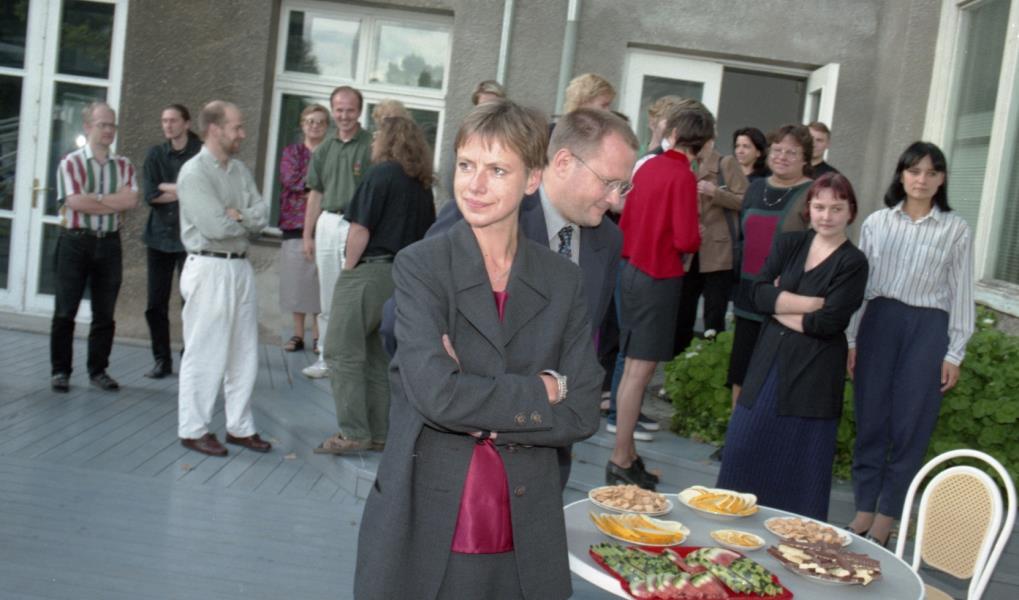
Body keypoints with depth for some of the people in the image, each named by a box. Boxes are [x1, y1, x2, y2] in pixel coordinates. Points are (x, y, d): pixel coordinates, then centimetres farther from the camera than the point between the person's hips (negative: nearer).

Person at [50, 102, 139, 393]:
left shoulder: (124, 165, 8)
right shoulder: (71, 162, -3)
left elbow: (132, 199, -7)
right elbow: (75, 201, -15)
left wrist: (94, 199, -12)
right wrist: (113, 200, -7)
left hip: (109, 243, 3)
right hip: (76, 241, -3)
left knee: (104, 313, 8)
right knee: (65, 311, 2)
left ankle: (98, 370, 18)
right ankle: (60, 370, 12)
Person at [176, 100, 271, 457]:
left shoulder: (239, 170, 13)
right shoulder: (194, 173, -10)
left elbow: (262, 215, 5)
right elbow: (216, 227, -19)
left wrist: (238, 216, -13)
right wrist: (248, 220, -3)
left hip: (241, 267, 8)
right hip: (209, 269, -8)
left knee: (244, 353, 12)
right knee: (205, 354, -1)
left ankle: (239, 426, 22)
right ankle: (193, 429, 10)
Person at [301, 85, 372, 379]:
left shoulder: (371, 145, -5)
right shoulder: (324, 149, 13)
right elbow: (316, 193, 16)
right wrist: (308, 234, 13)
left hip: (356, 226, -6)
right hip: (327, 224, 6)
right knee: (327, 299, 12)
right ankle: (326, 357, 22)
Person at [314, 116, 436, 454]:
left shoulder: (383, 173, -8)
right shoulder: (422, 184, 14)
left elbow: (360, 228, -12)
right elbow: (425, 235, 15)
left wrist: (348, 268, -3)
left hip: (370, 271, -8)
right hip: (403, 275, 8)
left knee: (344, 353, -2)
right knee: (378, 355, 13)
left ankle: (353, 433, -2)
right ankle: (379, 433, 17)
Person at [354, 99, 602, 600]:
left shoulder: (563, 281, 2)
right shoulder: (420, 266, -7)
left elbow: (581, 415, -3)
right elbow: (437, 395, -19)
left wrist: (479, 415, -13)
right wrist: (541, 389, -9)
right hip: (422, 529, -2)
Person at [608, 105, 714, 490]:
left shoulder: (647, 168, 7)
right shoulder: (683, 177, -14)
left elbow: (625, 221, 13)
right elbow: (686, 240, -18)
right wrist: (696, 240, 2)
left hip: (631, 269, 7)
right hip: (659, 278, -7)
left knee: (632, 368, 13)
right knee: (640, 371, -3)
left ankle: (627, 456, 22)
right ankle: (621, 464, 1)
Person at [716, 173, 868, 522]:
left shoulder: (853, 263, -5)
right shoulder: (789, 245, 8)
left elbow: (828, 323, -14)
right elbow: (759, 294, -5)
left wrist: (780, 307, -6)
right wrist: (813, 302, -13)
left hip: (813, 375, -4)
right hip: (769, 364, 5)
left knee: (799, 464, 3)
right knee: (746, 449, 9)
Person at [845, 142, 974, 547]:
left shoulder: (956, 230, 3)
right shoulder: (877, 223, 7)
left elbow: (961, 293, 3)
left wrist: (955, 353, 0)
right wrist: (852, 339, 5)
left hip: (928, 328, -1)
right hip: (879, 321, 2)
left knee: (910, 425, 2)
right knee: (871, 419, 5)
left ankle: (886, 518, 13)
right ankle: (864, 509, 16)